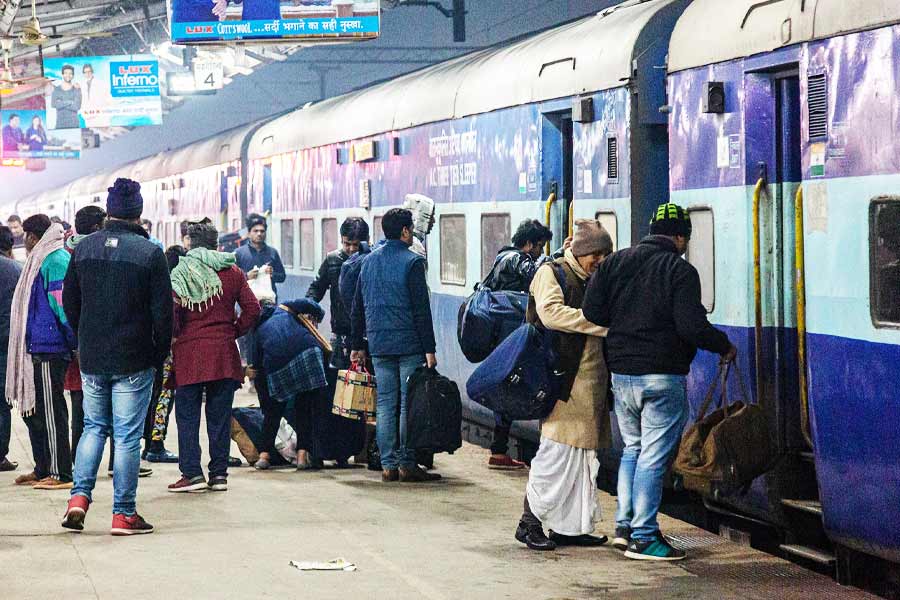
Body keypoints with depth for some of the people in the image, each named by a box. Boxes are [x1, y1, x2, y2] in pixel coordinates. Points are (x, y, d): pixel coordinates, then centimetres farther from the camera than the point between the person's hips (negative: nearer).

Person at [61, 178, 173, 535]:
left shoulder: (84, 248, 3)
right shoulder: (149, 253, -11)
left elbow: (69, 301, 11)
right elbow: (163, 311, -10)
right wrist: (159, 355, 2)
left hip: (91, 358, 4)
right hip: (134, 361, -4)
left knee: (94, 426, 19)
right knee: (128, 435, 1)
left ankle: (79, 497, 5)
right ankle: (124, 514, 4)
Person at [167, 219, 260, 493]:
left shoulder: (180, 273, -3)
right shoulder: (232, 272, 5)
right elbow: (252, 308, 1)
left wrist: (174, 335, -1)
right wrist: (235, 331, 11)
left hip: (189, 353, -2)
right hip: (224, 352, 2)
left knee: (187, 415, 4)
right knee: (220, 415, 8)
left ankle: (192, 473, -2)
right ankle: (219, 474, 8)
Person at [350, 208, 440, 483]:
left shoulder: (369, 262, 11)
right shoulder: (412, 262, -8)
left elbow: (357, 308, 15)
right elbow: (421, 309, -11)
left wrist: (357, 345, 21)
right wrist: (429, 349, -10)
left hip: (379, 344, 6)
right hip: (409, 344, -5)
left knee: (385, 404, 7)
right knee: (409, 404, -2)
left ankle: (388, 464, 6)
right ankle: (407, 463, -2)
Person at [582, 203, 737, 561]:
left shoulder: (616, 262, 6)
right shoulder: (680, 270, -10)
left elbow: (592, 311, 2)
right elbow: (692, 327, -18)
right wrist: (724, 346, -2)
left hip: (621, 373, 6)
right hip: (663, 377, -6)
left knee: (632, 449, 20)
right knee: (654, 457, -1)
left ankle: (624, 525, 19)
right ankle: (643, 537, 1)